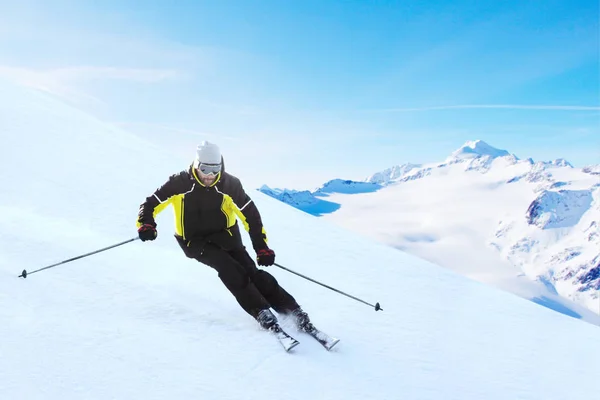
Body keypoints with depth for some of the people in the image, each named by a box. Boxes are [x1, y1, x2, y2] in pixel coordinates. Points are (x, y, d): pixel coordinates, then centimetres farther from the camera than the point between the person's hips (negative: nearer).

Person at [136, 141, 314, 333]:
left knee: (250, 270, -16)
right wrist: (146, 224, -30)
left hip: (225, 234, 1)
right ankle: (261, 312, -18)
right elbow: (151, 203, -9)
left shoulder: (229, 183, -15)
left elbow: (250, 215, -11)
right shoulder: (180, 183, -17)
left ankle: (292, 311, -11)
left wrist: (261, 247, -15)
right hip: (194, 240, -1)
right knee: (227, 267, -26)